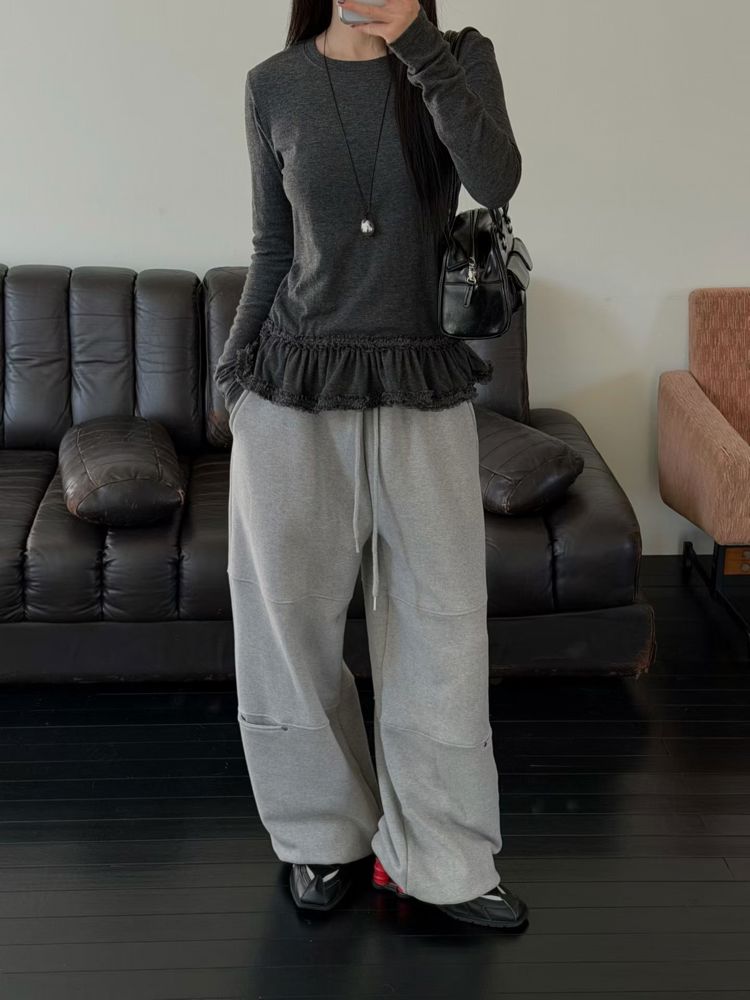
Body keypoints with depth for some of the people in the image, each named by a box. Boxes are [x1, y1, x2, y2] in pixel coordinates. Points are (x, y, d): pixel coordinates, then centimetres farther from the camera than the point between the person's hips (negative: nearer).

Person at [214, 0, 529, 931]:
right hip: (296, 388, 1)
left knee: (439, 623, 5)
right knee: (288, 617, 7)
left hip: (426, 394, 0)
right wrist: (236, 365, 6)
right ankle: (324, 831, 27)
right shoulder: (274, 86, 2)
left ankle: (439, 860, 18)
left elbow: (495, 180, -19)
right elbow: (272, 250, 9)